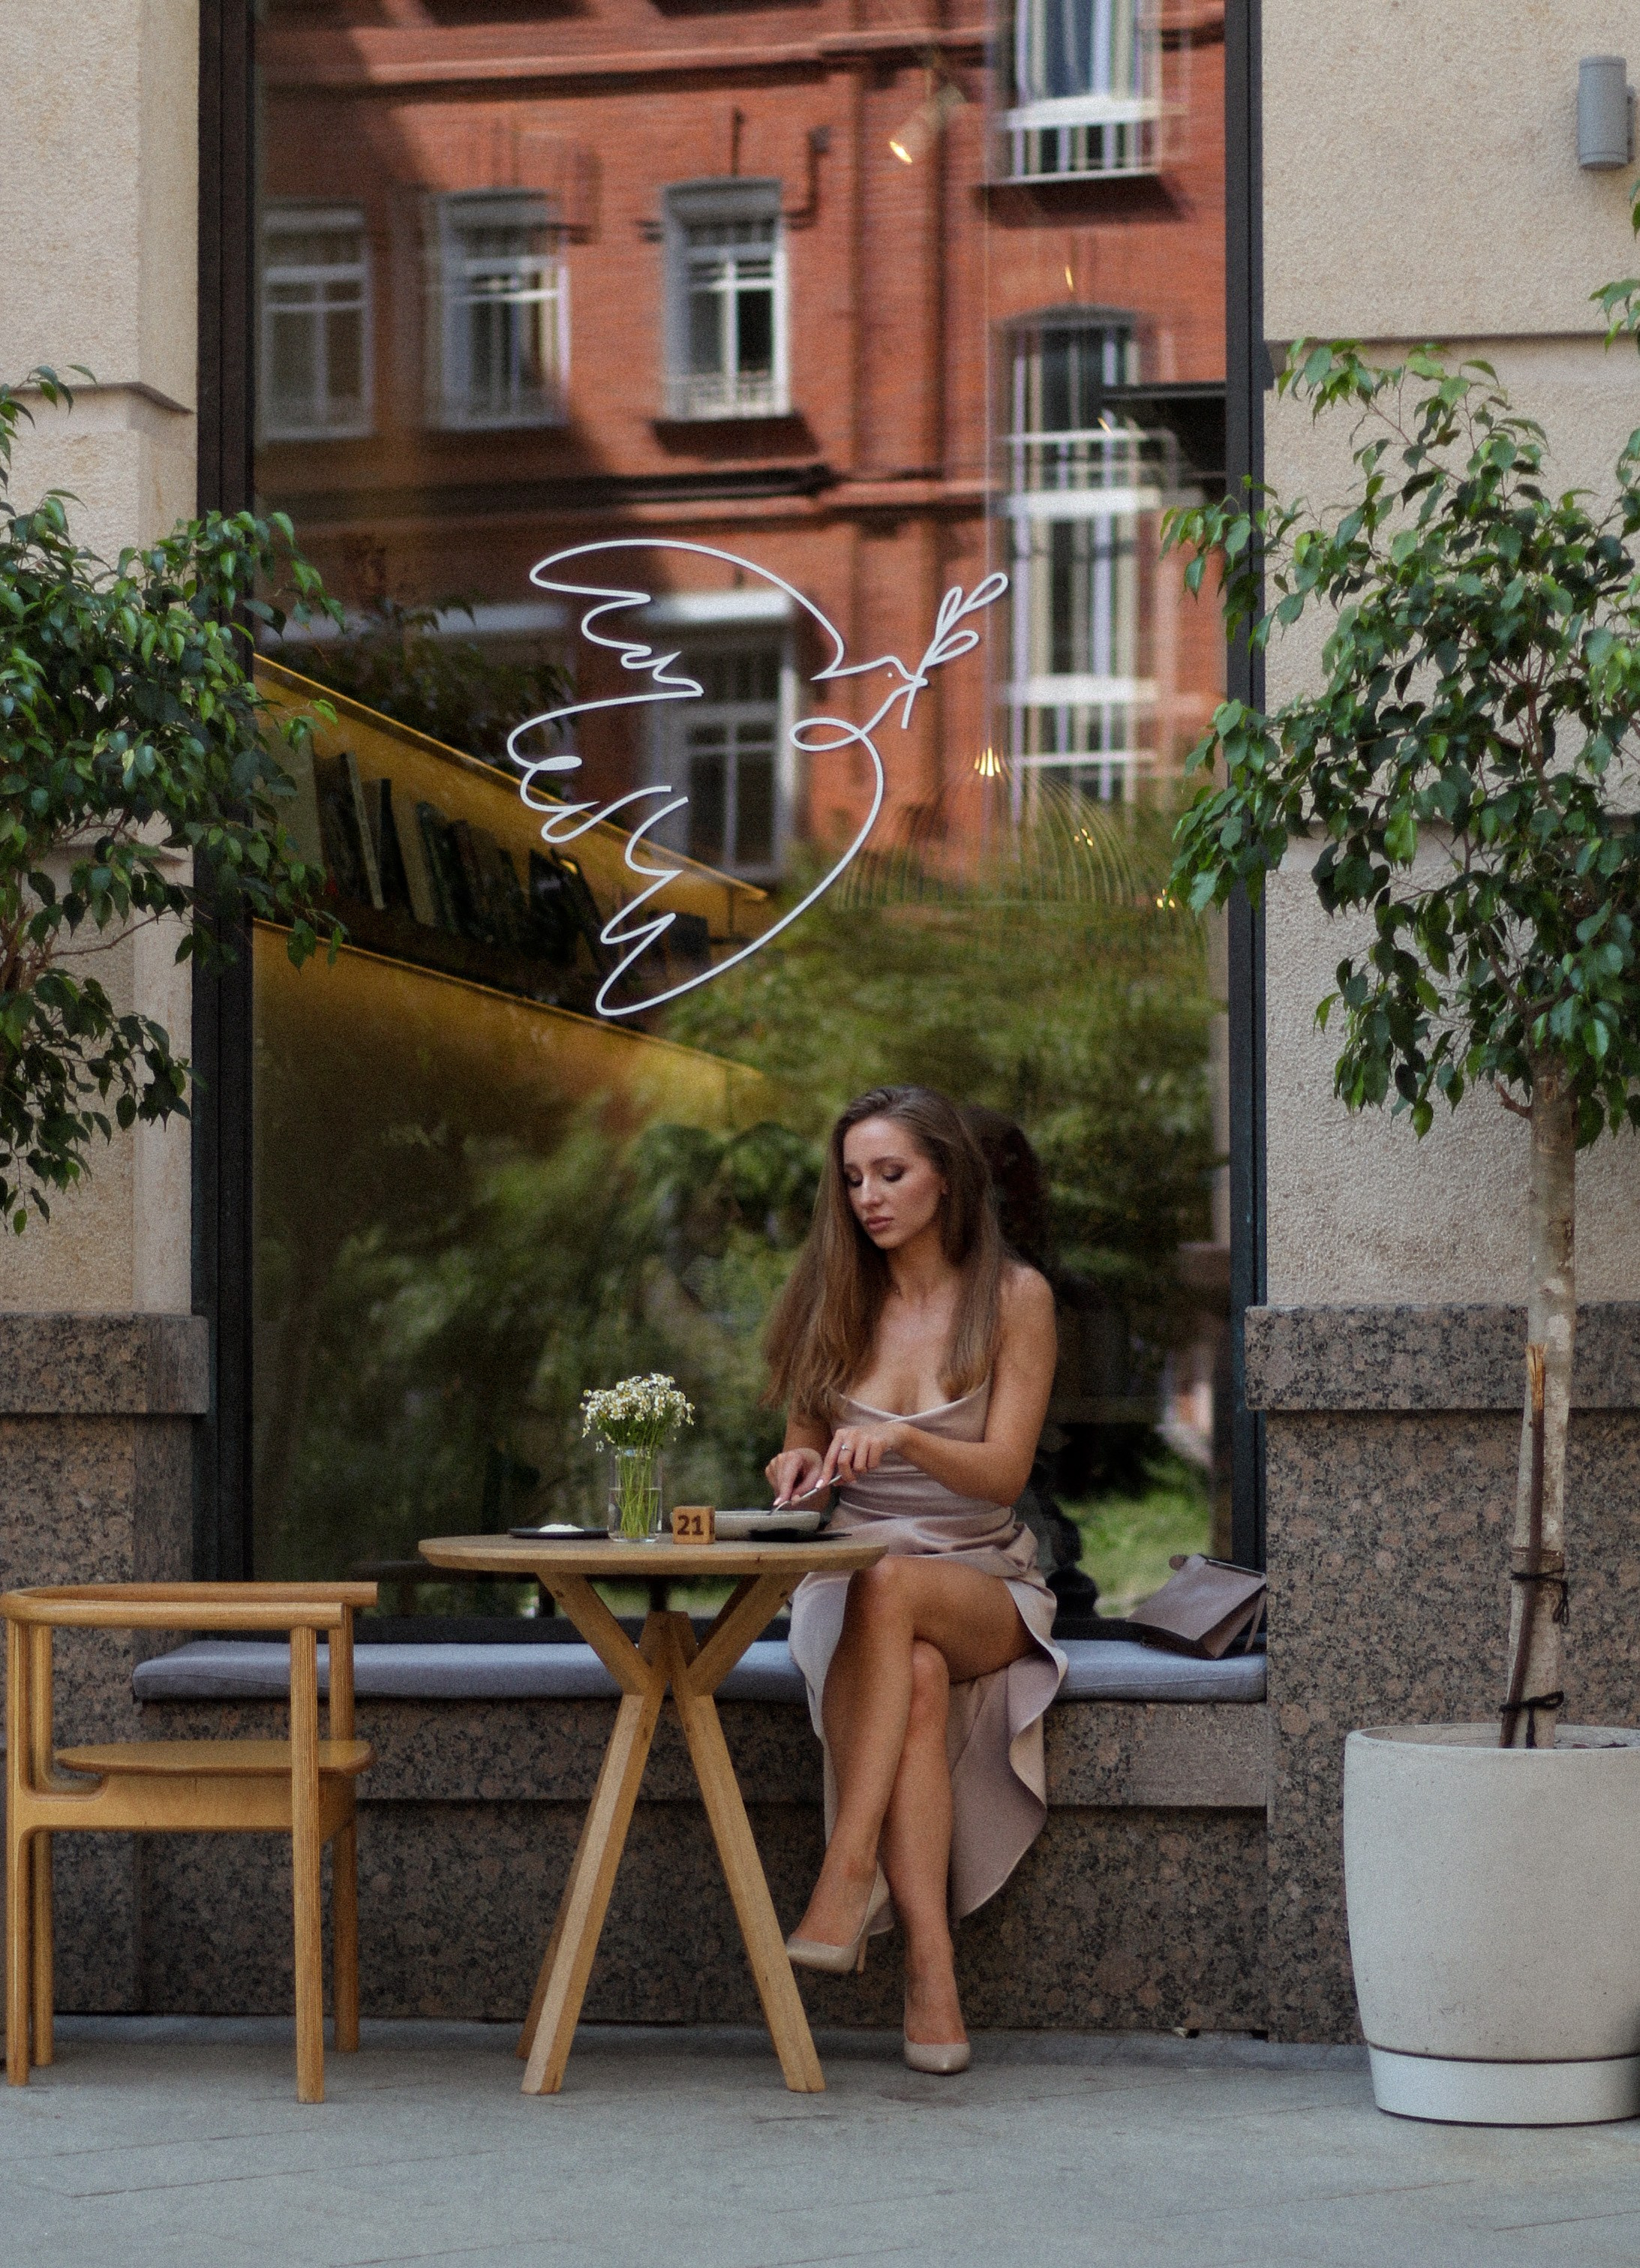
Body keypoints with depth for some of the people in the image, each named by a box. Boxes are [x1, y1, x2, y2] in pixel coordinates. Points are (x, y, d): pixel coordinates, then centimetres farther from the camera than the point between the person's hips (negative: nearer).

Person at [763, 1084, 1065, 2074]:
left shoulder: (1013, 1297, 0)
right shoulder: (834, 1299, 9)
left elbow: (1003, 1471, -9)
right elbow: (804, 1450, 15)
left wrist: (901, 1439, -28)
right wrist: (800, 1467, -11)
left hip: (984, 1585, -1)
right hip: (846, 1578, 2)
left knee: (889, 1586, -38)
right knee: (918, 1681, -35)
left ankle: (847, 1879, -41)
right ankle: (933, 1974, -42)